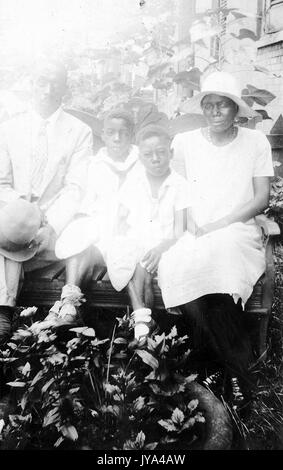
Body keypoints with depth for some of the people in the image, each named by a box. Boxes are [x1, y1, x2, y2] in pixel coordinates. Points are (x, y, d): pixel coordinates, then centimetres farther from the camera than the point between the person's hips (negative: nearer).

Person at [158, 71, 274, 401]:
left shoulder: (256, 142, 5)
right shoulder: (184, 142, 10)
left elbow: (261, 200, 1)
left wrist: (217, 225, -11)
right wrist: (191, 222, -5)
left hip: (239, 232, -2)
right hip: (196, 236, 2)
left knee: (216, 253, -37)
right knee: (173, 266, -31)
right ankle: (235, 366, -16)